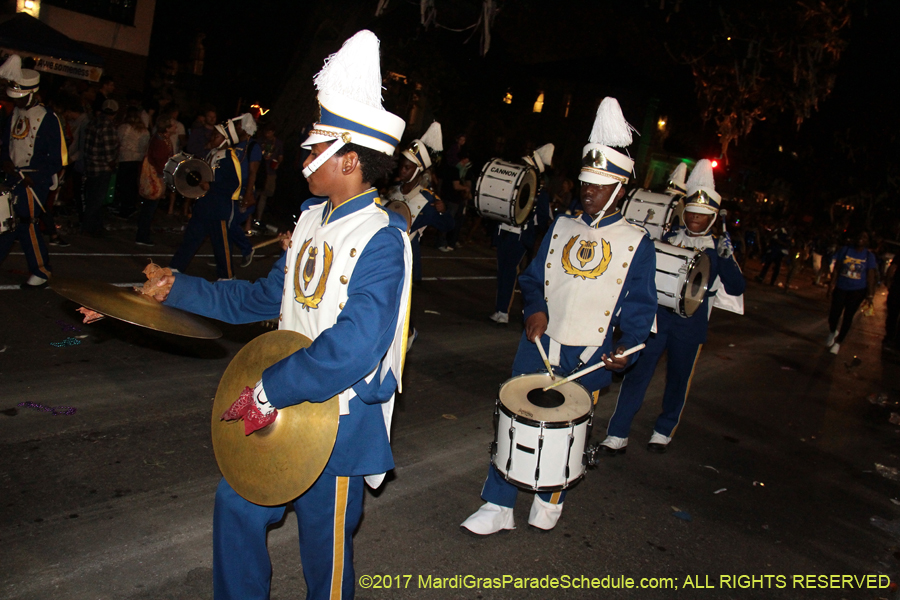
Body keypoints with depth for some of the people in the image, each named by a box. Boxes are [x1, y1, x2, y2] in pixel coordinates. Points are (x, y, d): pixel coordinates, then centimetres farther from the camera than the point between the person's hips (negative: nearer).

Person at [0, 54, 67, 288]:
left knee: (25, 224, -5)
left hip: (35, 179, -7)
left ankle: (40, 272, 9)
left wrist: (35, 177, -17)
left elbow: (58, 157, -12)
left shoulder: (48, 118, -11)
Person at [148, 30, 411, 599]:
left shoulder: (382, 241, -23)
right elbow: (264, 299, 12)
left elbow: (354, 347, -32)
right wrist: (175, 289, 8)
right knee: (237, 504, 20)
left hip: (337, 420, -8)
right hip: (281, 406, 8)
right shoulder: (314, 217, 4)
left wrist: (270, 391, -24)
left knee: (325, 544, 11)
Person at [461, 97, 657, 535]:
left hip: (588, 358, -2)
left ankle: (550, 499, 37)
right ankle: (497, 506, 18)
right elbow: (533, 278, 10)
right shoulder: (561, 228, 6)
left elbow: (639, 306, -1)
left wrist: (627, 346, -18)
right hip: (538, 344, 3)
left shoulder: (636, 244, -3)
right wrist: (536, 309, -10)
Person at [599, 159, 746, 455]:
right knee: (637, 372, -3)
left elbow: (736, 288, -5)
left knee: (679, 379, 13)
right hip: (657, 317, 0)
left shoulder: (718, 249, 1)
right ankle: (617, 435, 3)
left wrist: (727, 259, -20)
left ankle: (664, 431, 33)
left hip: (691, 325, 0)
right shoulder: (668, 238, 4)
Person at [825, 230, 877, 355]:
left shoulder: (869, 256, 0)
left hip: (857, 291, 0)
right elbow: (837, 269, 1)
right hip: (841, 288, 0)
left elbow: (871, 275, 0)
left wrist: (870, 294, -3)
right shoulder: (845, 250, 1)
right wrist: (832, 284, -3)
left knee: (848, 317, 2)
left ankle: (838, 342, 18)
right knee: (834, 314, -4)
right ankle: (832, 332, 30)